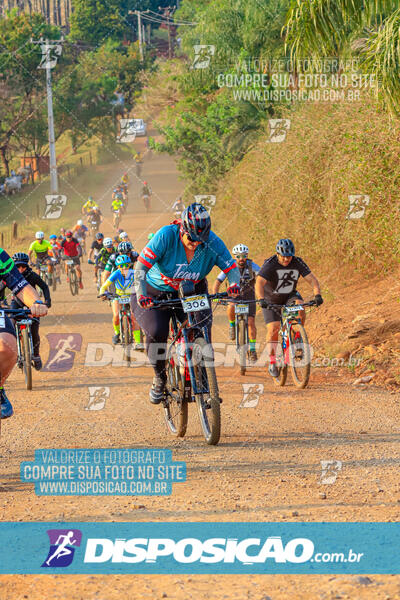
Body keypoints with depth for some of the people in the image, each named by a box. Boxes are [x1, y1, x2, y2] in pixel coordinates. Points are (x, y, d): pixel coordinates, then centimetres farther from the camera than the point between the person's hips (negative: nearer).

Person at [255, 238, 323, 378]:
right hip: (271, 300, -2)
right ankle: (272, 363, -3)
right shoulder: (270, 264, -24)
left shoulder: (298, 263, -15)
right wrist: (261, 299, -53)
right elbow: (259, 283, -36)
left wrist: (317, 295, -37)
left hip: (290, 296, 2)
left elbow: (311, 279, -19)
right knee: (273, 329, -14)